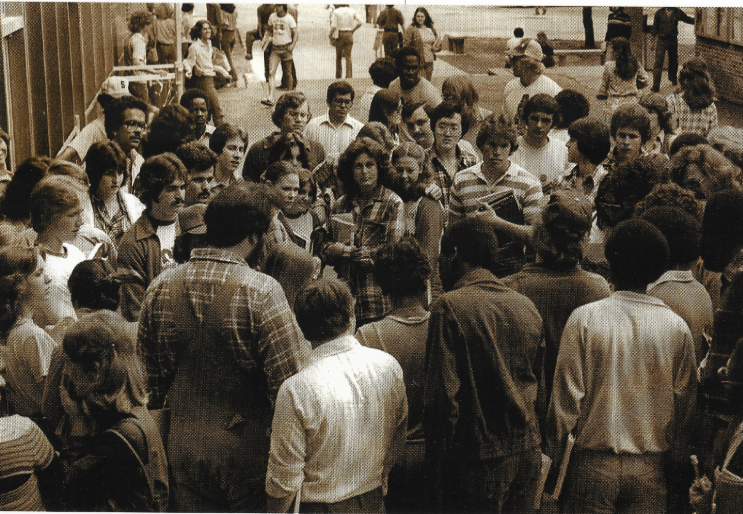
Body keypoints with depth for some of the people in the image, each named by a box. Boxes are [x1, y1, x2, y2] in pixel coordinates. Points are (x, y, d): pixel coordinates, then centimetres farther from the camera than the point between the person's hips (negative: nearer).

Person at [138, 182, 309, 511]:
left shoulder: (160, 287, -3)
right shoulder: (262, 291, -18)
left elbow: (149, 371, 7)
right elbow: (289, 381, -19)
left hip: (184, 447, 4)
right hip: (247, 448, -4)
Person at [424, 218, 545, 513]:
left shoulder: (450, 307, -13)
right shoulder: (527, 306, 7)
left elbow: (442, 397, -17)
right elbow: (541, 382, 13)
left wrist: (436, 466, -9)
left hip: (477, 461, -6)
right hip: (528, 454, 7)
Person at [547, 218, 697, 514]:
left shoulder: (584, 319, -9)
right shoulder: (677, 326, -3)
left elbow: (566, 395, -7)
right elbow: (685, 402, 3)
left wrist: (555, 456, 4)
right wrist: (675, 462, 15)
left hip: (593, 464, -2)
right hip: (651, 467, 2)